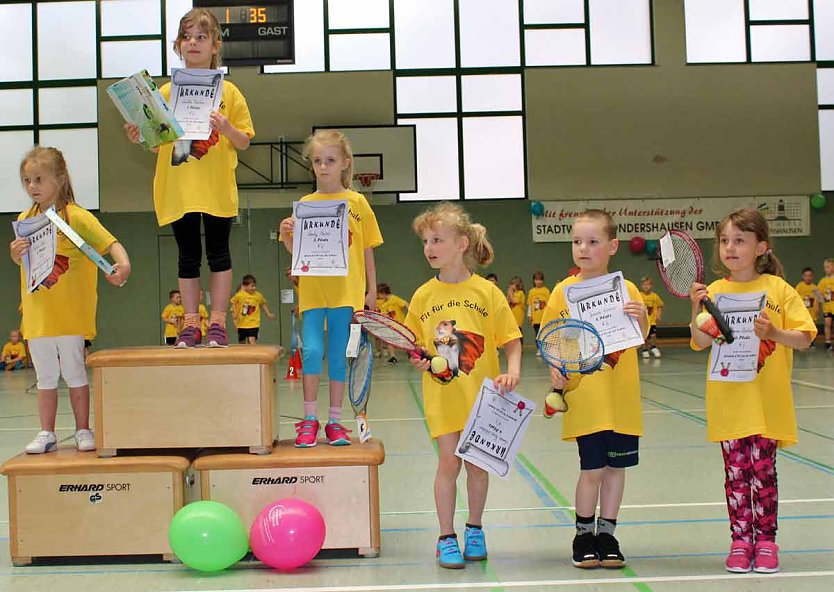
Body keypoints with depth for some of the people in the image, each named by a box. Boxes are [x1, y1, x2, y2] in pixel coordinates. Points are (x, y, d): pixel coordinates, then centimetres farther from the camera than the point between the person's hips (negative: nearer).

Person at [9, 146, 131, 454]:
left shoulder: (76, 216, -9)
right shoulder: (25, 219, 7)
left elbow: (110, 243, -18)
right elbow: (21, 262, 17)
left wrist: (123, 264, -39)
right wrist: (16, 253, -7)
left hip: (70, 312, -4)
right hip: (37, 314, 5)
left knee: (75, 373, 4)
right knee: (45, 376, 11)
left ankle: (83, 431, 15)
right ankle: (46, 434, 19)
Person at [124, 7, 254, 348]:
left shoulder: (228, 92, 4)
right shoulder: (167, 92, 8)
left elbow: (244, 142, 3)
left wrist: (227, 129, -17)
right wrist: (139, 137, -10)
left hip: (217, 188, -1)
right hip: (178, 189, 2)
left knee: (218, 253, 2)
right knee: (188, 255, 6)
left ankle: (217, 323, 8)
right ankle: (191, 323, 12)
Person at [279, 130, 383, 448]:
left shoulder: (356, 202, 3)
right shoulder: (305, 204, 6)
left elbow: (367, 251, 6)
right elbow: (296, 252, 9)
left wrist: (371, 290, 3)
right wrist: (287, 233, -12)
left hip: (346, 290, 0)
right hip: (312, 290, 0)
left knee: (338, 357, 6)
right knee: (312, 351, -11)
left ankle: (334, 421, 16)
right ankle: (310, 418, 3)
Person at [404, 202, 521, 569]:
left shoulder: (487, 291, -4)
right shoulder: (423, 295, 1)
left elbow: (511, 340, -2)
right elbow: (414, 344, 11)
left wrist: (512, 373, -17)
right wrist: (417, 359, -9)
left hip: (481, 394, 0)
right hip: (442, 396, 1)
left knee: (477, 463, 10)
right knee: (448, 462, 1)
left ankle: (475, 531, 29)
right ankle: (446, 538, 15)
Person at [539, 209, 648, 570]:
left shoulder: (626, 289, 2)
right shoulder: (564, 290, 0)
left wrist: (640, 318, -20)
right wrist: (555, 370, -13)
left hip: (621, 397, 2)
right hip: (584, 397, -2)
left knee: (615, 466, 9)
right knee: (592, 469, 0)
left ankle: (607, 533, 25)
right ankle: (584, 535, 19)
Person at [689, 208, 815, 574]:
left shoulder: (779, 289, -1)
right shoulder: (715, 291, 4)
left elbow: (804, 338, -3)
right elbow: (701, 343, -3)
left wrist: (774, 332, -21)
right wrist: (696, 309, -19)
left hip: (767, 402, -1)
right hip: (728, 401, 1)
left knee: (763, 470, 3)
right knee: (736, 471, 5)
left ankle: (766, 540, 16)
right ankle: (740, 540, 15)